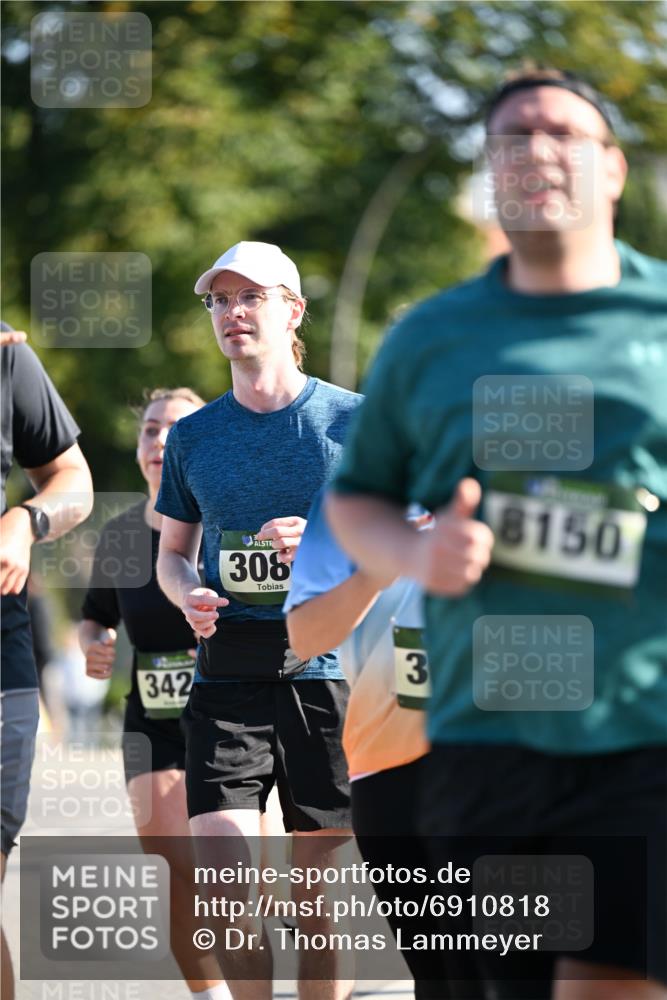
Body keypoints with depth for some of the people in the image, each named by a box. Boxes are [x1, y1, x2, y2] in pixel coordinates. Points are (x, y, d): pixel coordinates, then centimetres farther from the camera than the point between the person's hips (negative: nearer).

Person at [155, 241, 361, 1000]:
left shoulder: (352, 421, 2)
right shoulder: (194, 437, 11)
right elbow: (172, 553, 19)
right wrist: (187, 594, -4)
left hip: (326, 671, -2)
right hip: (228, 674, 2)